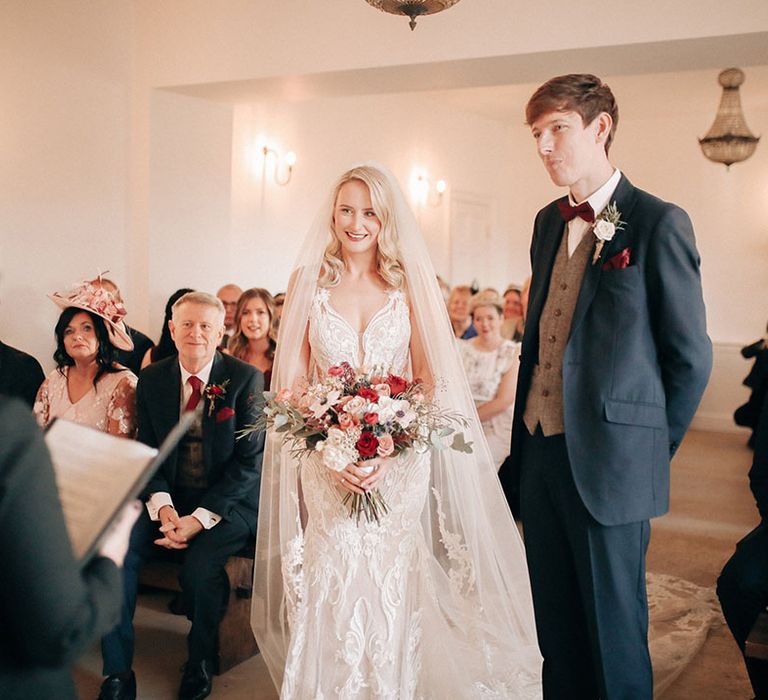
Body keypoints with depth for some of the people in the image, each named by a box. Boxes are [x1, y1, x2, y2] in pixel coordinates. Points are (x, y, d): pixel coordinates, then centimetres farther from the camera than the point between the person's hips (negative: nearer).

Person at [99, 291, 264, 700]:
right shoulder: (151, 379, 5)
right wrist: (162, 506, -14)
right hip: (170, 500, 4)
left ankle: (201, 661, 1)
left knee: (199, 565, -29)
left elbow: (249, 461, -10)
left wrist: (201, 517, -19)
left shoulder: (245, 378, -7)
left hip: (228, 502, -3)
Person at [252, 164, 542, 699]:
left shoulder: (410, 284, 0)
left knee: (390, 581, 5)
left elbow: (431, 377, -1)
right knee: (332, 582, 0)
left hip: (401, 458, 0)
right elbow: (290, 379, 0)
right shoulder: (309, 281, 2)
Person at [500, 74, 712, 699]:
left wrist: (652, 451, 0)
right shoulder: (549, 222, 11)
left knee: (613, 632, 7)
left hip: (607, 464, -6)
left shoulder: (659, 224, -10)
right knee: (556, 625, 17)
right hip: (540, 454, 6)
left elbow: (691, 358, -7)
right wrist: (523, 447, 13)